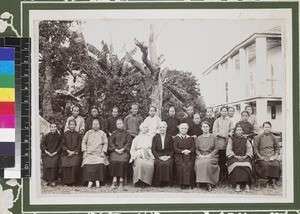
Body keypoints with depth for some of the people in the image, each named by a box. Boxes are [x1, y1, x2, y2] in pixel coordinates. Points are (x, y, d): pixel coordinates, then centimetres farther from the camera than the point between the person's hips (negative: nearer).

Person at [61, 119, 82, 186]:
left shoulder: (78, 135, 9)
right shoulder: (65, 134, 12)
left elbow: (79, 146, 6)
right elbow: (62, 144, 9)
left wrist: (73, 152, -6)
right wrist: (68, 151, -5)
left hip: (75, 153, -1)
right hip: (66, 153, 1)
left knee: (74, 165, -24)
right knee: (65, 165, -19)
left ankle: (74, 182, -15)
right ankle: (66, 181, -7)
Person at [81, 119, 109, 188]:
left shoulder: (102, 133, 14)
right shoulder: (88, 133, 16)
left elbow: (105, 143, 10)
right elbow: (84, 142, 13)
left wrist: (103, 152, -3)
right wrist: (84, 151, 1)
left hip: (99, 154, -1)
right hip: (89, 153, 1)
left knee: (101, 163, -28)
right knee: (86, 164, -26)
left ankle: (98, 180, -19)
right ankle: (90, 181, -18)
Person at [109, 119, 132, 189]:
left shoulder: (127, 133, 15)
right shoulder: (114, 133, 19)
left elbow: (128, 143, 4)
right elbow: (111, 143, 9)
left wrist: (122, 149, -10)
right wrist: (116, 150, -7)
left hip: (124, 151, -1)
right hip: (115, 151, 1)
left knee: (123, 161, -31)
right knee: (113, 161, -29)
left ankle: (121, 180, -25)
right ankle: (114, 180, -29)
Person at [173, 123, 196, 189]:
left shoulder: (190, 138, 20)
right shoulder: (176, 138, 14)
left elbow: (193, 147, 9)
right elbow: (175, 148, 1)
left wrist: (189, 151, -13)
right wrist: (182, 151, -15)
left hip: (189, 156, 1)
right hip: (179, 156, -1)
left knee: (189, 165, -28)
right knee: (182, 166, -30)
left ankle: (190, 184, -22)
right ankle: (182, 184, -23)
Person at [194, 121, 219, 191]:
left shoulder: (214, 137, 10)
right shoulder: (198, 138, 18)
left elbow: (216, 149, 3)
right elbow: (196, 149, 13)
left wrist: (209, 155, -11)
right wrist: (200, 155, -7)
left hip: (211, 156, -2)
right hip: (200, 156, 2)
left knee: (207, 163, -36)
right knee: (198, 164, -33)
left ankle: (209, 183, -31)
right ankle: (200, 181, -25)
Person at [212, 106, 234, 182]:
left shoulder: (229, 121, 17)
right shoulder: (217, 121, 12)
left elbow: (232, 130, 8)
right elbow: (214, 131, 4)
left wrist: (228, 134, -11)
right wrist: (221, 135, -11)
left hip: (227, 142, 1)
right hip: (219, 142, -1)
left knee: (226, 160, -5)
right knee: (220, 160, -7)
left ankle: (225, 175, -1)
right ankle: (221, 176, -5)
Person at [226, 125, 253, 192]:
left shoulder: (245, 140, 21)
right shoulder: (231, 139, 15)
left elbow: (249, 149, 11)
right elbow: (228, 150, 4)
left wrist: (245, 156, -8)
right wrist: (235, 156, -10)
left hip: (244, 157, 2)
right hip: (234, 157, -1)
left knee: (246, 165, -33)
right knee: (236, 166, -36)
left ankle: (247, 184, -33)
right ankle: (237, 184, -37)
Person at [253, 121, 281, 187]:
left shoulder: (273, 137, 15)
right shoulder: (258, 137, 7)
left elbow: (277, 148, 16)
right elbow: (255, 148, 4)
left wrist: (275, 156, 1)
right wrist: (260, 156, -8)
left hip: (272, 157, 2)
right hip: (262, 157, -2)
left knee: (276, 165, -29)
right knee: (266, 165, -33)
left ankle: (274, 179, -11)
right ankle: (270, 180, -17)